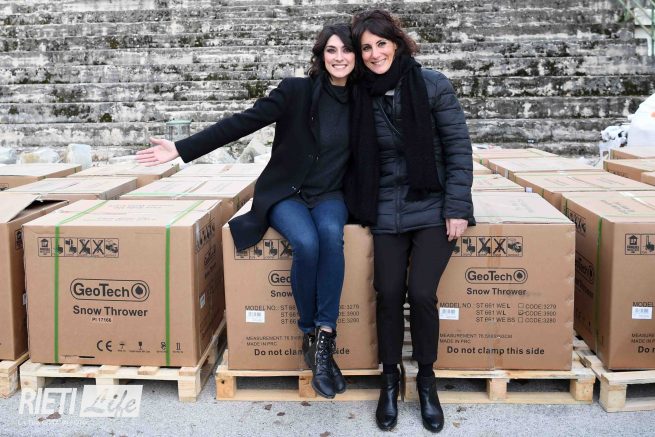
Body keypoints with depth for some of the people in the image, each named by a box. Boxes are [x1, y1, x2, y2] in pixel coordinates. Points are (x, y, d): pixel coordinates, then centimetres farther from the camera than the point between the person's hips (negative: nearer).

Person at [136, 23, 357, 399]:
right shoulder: (296, 90, -7)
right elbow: (241, 123, -10)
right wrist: (181, 150, -13)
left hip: (330, 195, 2)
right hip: (285, 193, -2)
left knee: (331, 235, -34)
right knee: (307, 243, -33)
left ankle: (324, 339, -26)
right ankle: (310, 335, -11)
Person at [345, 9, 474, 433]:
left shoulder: (432, 85, -5)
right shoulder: (361, 95, 2)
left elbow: (459, 148, -4)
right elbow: (358, 157, 12)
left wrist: (458, 208, -9)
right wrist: (356, 203, 2)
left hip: (433, 207, -2)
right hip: (387, 210, 2)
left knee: (421, 292, -12)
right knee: (389, 293, -5)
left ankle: (427, 380, 14)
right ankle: (390, 380, 19)